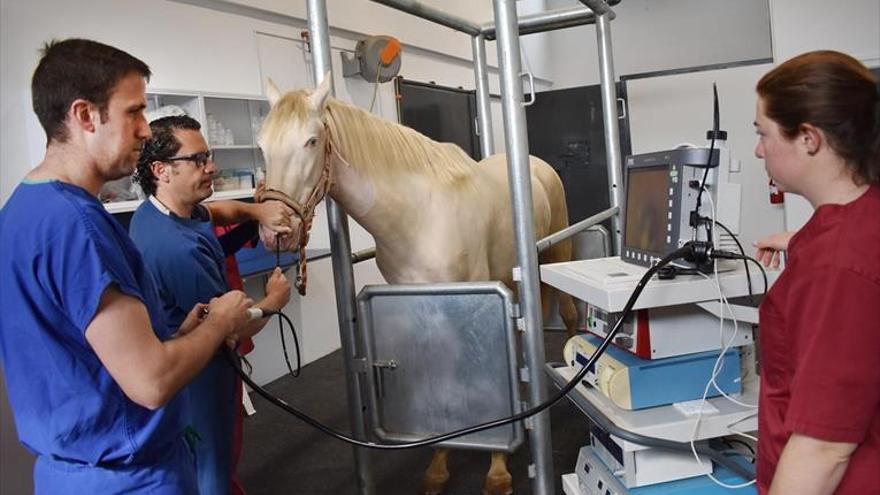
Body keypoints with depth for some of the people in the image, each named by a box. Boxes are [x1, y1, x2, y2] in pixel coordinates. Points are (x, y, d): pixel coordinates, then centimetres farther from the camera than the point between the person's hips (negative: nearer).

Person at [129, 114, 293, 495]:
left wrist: (258, 210, -3)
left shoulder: (156, 210, -2)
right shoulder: (180, 247, -32)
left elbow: (217, 210, 19)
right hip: (197, 378, -9)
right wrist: (274, 299, -6)